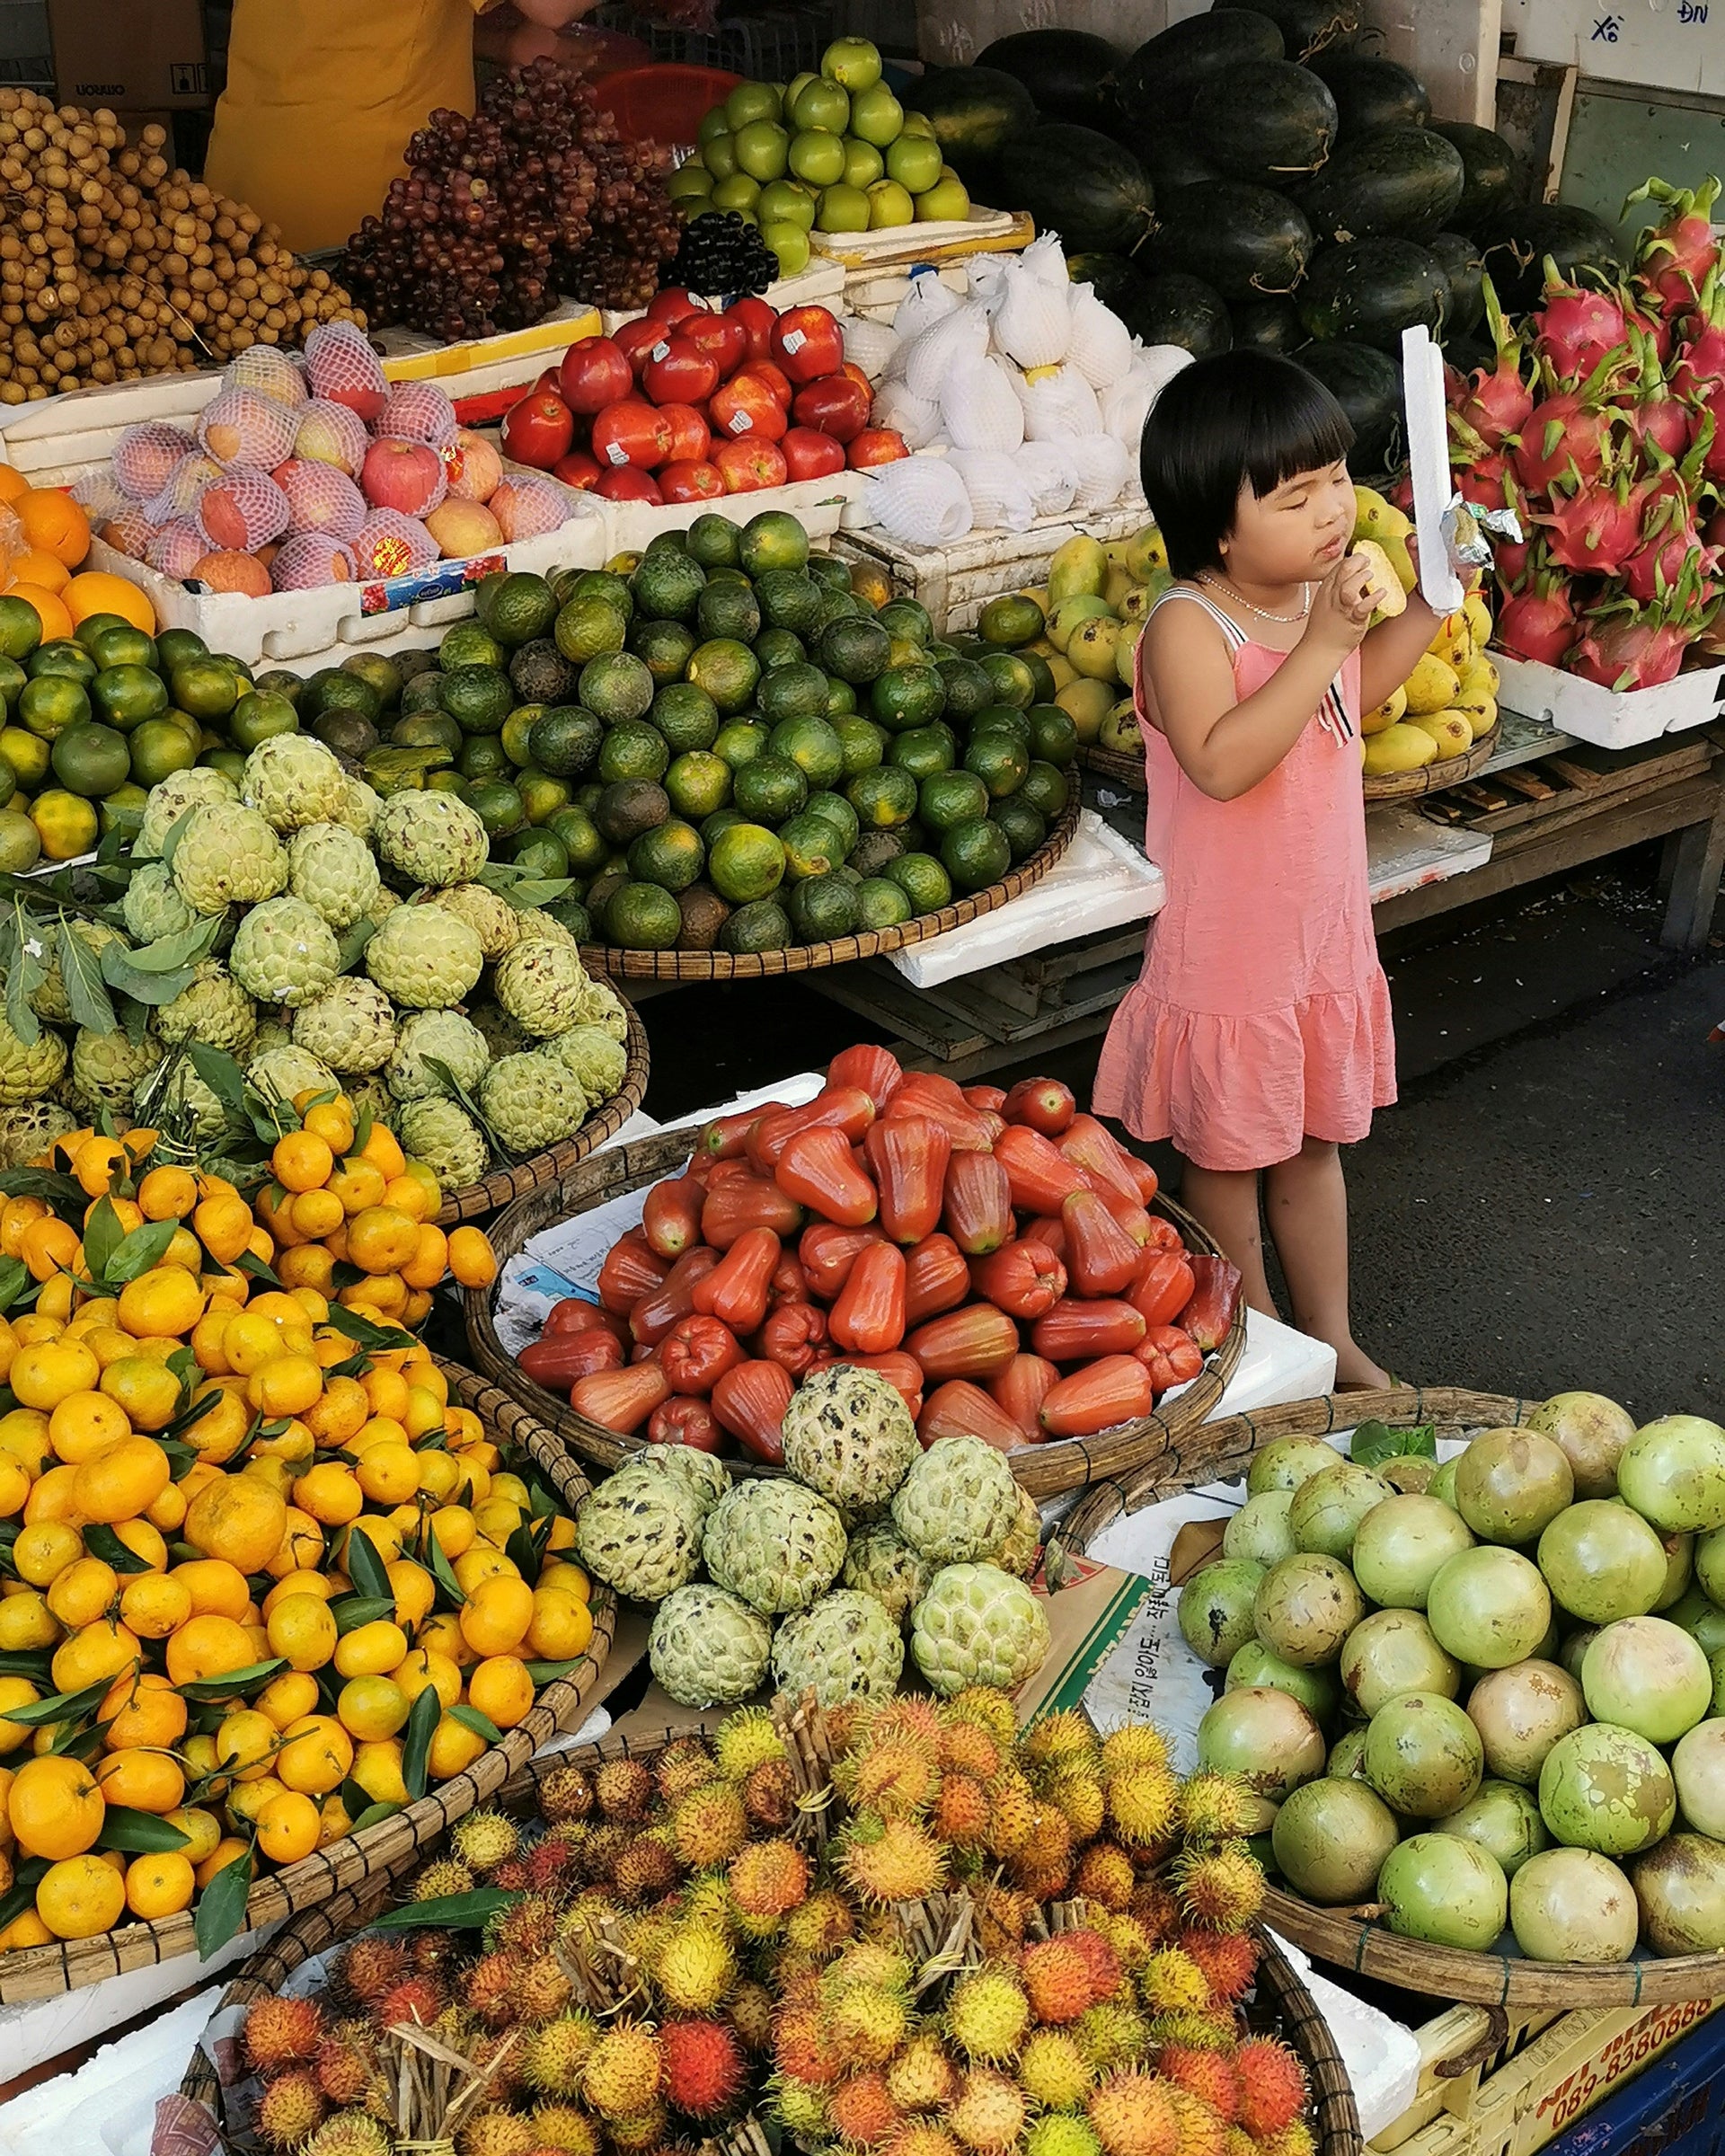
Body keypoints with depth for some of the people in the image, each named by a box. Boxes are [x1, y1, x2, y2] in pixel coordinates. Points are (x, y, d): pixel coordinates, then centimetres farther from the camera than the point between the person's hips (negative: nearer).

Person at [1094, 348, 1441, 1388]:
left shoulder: (1321, 591, 0)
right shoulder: (1189, 624, -23)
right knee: (1229, 1156, 13)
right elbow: (1221, 763, -37)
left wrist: (1428, 605, 7)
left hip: (1327, 928, 7)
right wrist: (1320, 644, -36)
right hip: (1229, 947, -7)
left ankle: (1332, 1336, 37)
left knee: (1315, 1140, 21)